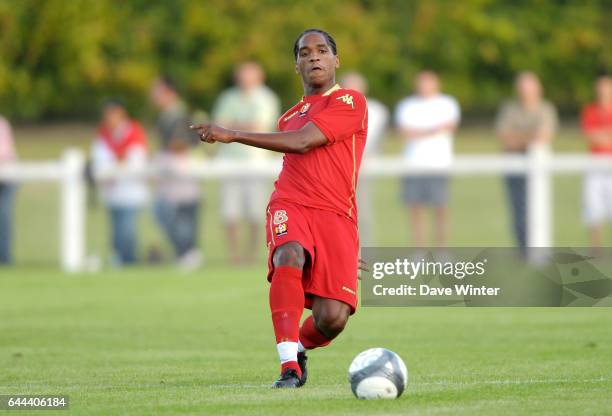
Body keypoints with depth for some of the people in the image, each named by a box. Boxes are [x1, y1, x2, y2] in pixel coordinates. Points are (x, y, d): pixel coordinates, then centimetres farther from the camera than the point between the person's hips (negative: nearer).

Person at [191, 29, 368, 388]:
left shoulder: (351, 102, 2)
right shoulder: (291, 117, 24)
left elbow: (302, 142, -10)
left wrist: (232, 136, -6)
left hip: (335, 217, -3)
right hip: (290, 206, 3)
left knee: (332, 319, -16)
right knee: (289, 255, -34)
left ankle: (299, 348, 20)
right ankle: (290, 366, -36)